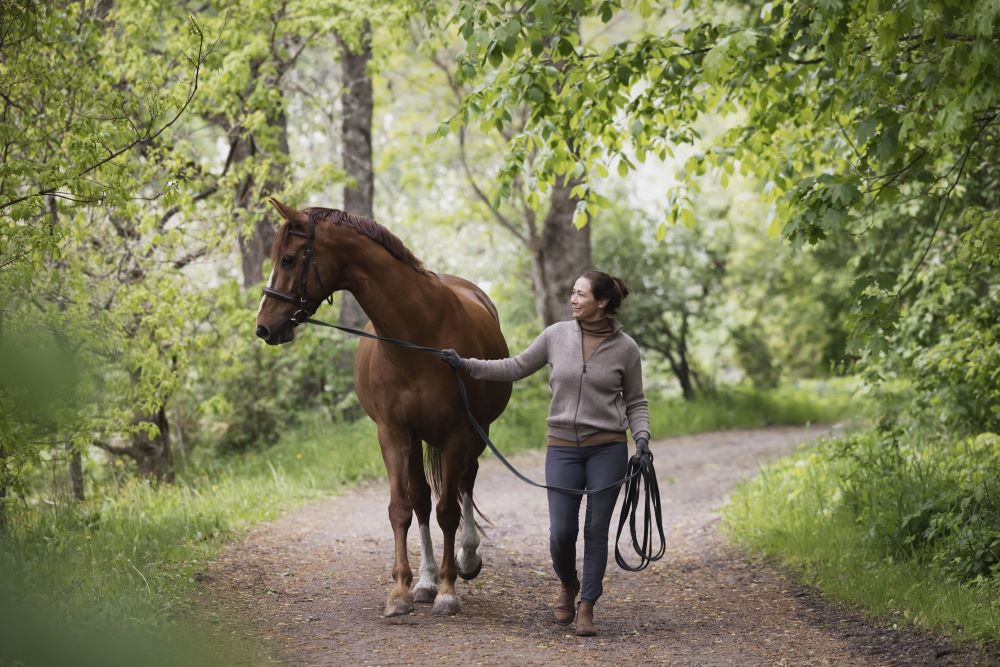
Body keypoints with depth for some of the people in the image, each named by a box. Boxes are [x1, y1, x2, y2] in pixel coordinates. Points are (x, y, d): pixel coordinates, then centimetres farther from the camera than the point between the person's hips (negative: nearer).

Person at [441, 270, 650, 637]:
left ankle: (587, 606, 14)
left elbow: (636, 401, 6)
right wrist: (466, 365, 3)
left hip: (608, 448, -1)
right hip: (563, 447, 1)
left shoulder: (625, 347, -3)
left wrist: (642, 437, -10)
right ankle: (568, 585, 29)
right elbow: (516, 367, 10)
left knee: (596, 530, 1)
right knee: (561, 532, -2)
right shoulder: (557, 335, 1)